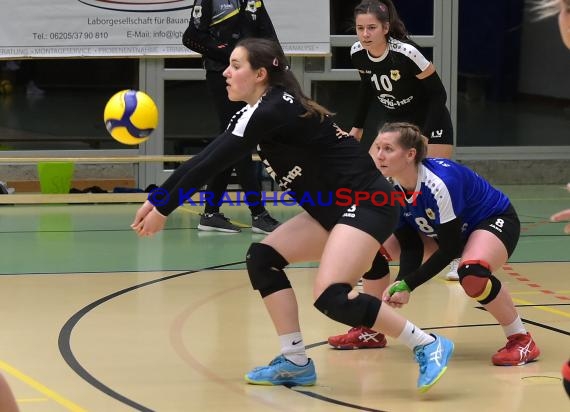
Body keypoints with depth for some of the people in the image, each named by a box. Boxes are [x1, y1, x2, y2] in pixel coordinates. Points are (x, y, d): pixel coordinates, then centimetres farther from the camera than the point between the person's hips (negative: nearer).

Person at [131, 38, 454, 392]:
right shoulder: (261, 111, 12)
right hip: (335, 209, 10)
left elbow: (212, 163, -17)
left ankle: (428, 346, -12)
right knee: (262, 259, 4)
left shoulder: (272, 111, -17)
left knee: (331, 297, -22)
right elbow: (206, 159, 13)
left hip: (368, 204, -10)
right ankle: (296, 363, 7)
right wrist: (156, 199, 11)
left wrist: (164, 209, -12)